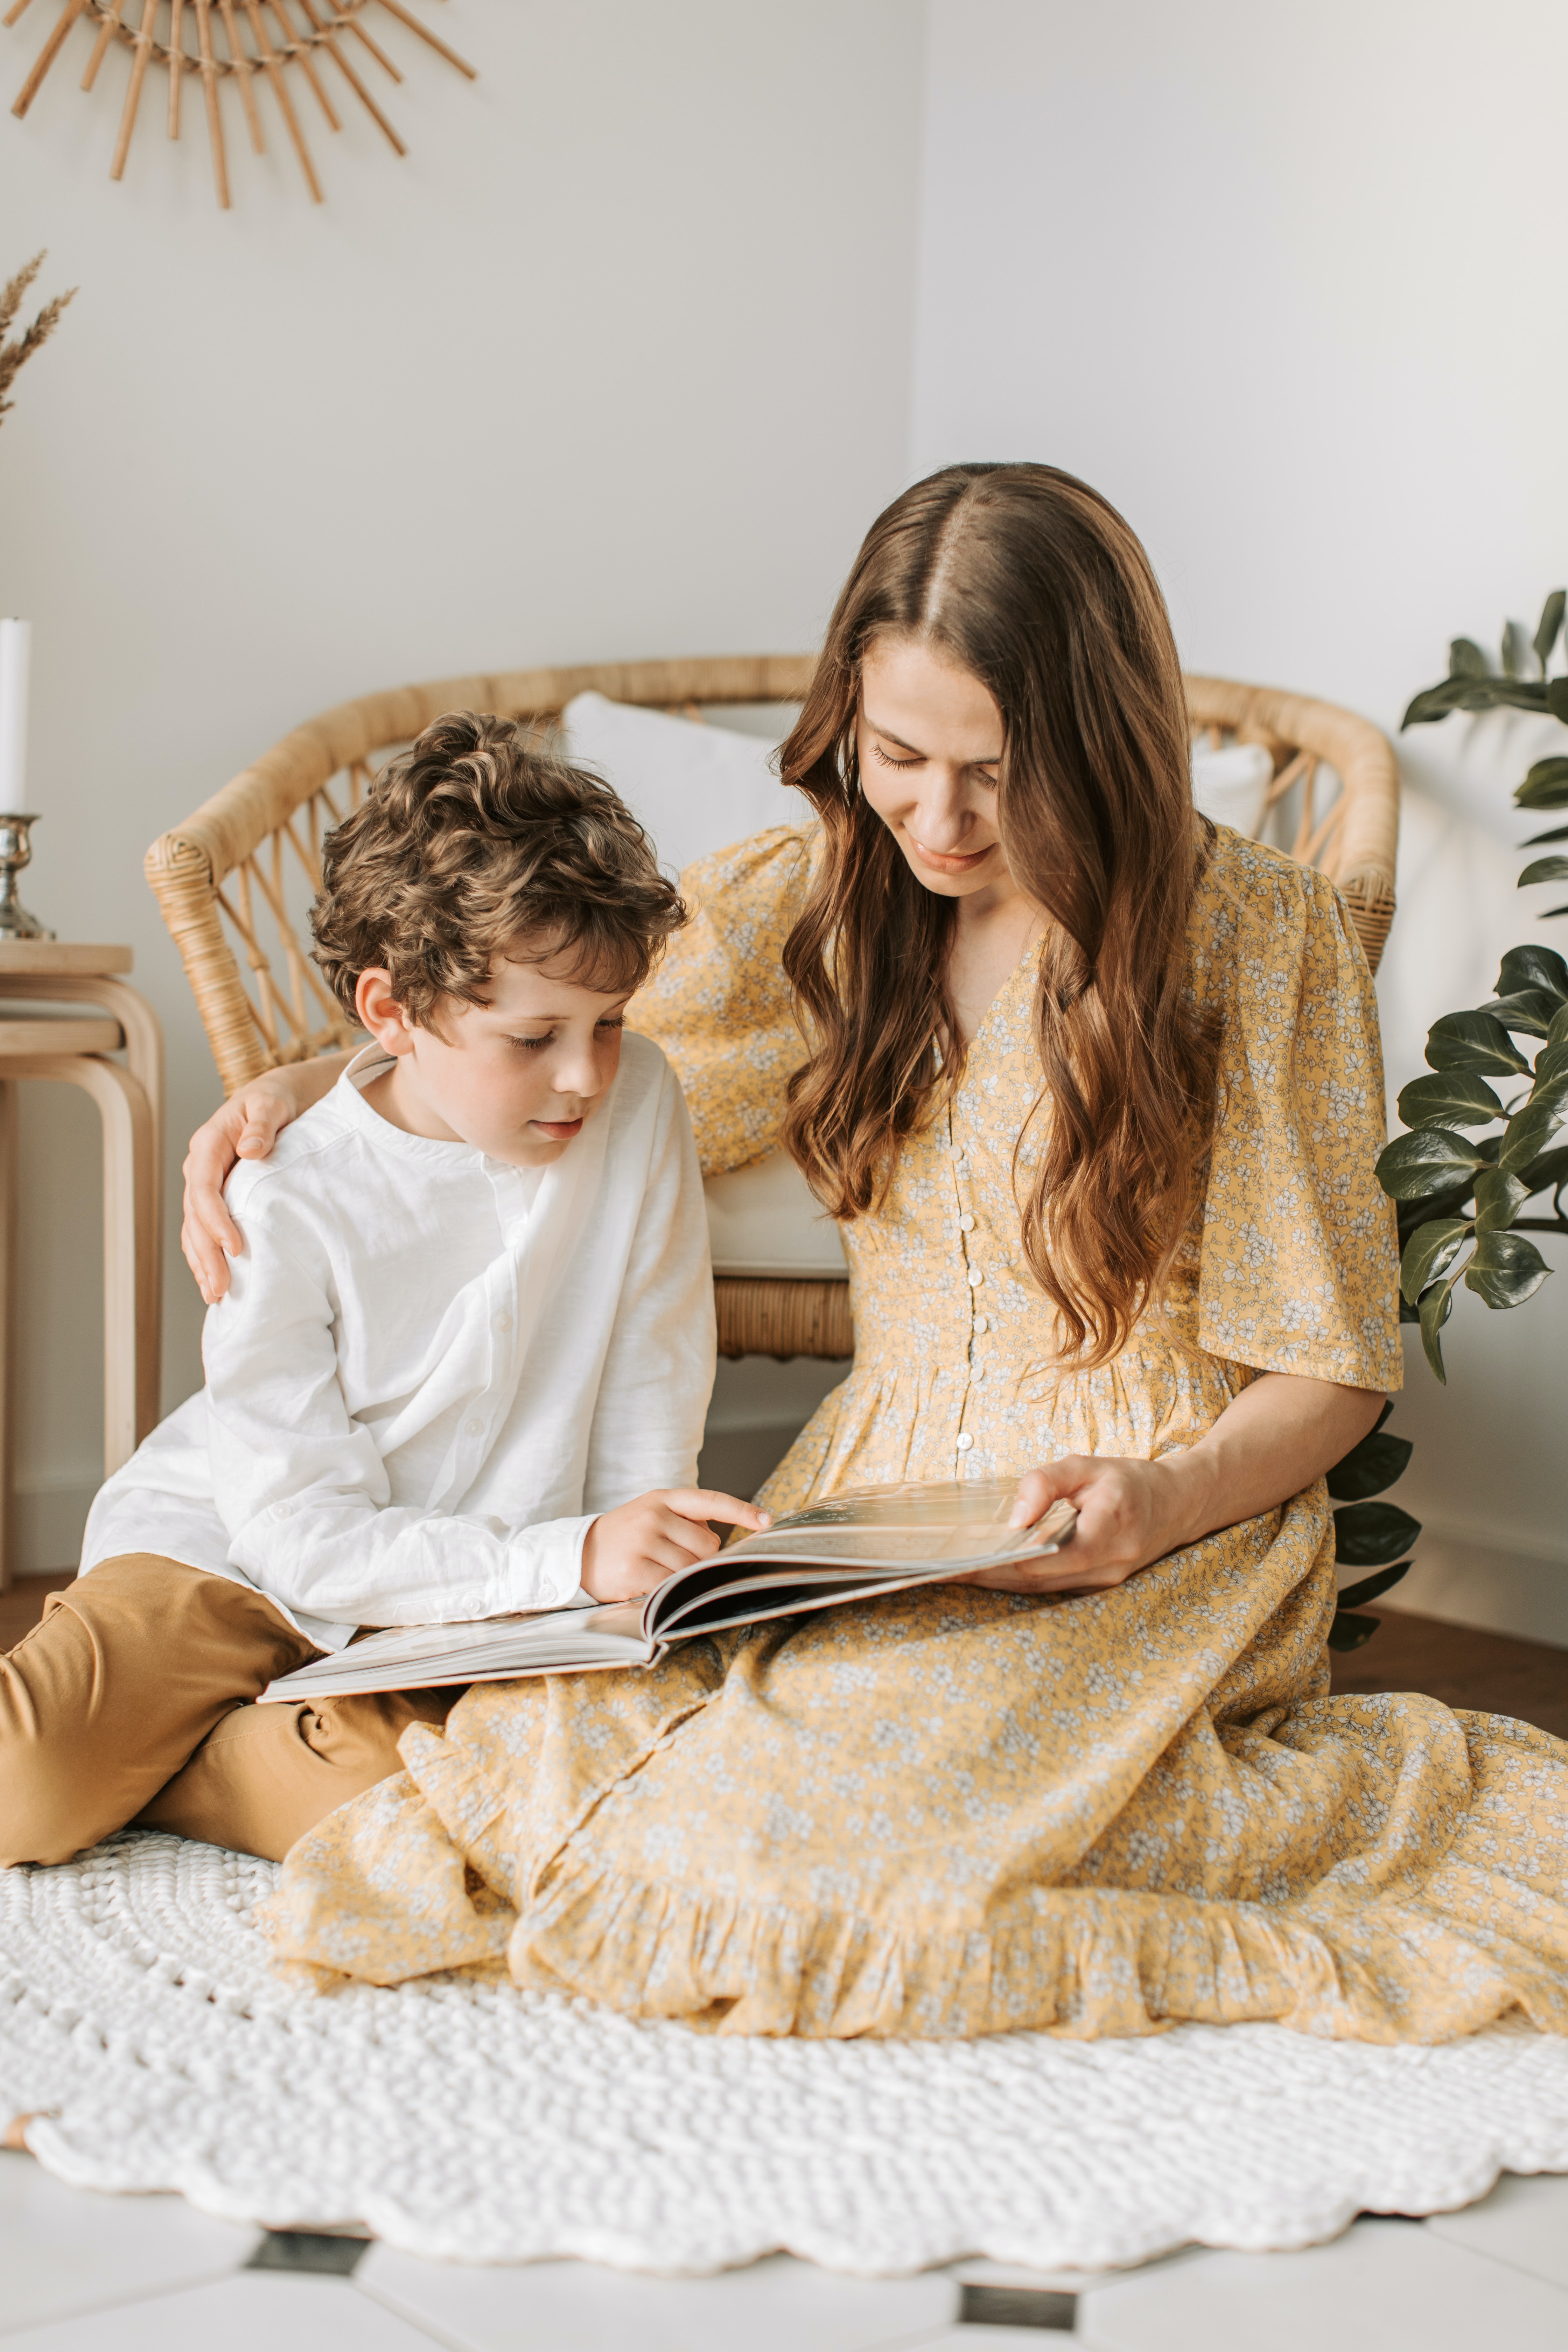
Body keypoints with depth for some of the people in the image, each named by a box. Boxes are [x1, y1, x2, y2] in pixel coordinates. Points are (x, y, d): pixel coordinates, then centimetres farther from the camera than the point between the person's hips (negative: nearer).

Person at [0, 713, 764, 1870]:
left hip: (484, 1597, 3)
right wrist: (573, 1557, -29)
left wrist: (642, 1583, -8)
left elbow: (650, 1402, 0)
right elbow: (309, 1540, -20)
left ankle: (130, 1755, 0)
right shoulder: (289, 1210, -19)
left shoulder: (641, 1102, -9)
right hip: (234, 1557, -3)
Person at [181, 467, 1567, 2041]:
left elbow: (1332, 1371, -4)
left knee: (791, 1835, -27)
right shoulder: (824, 899, 3)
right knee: (563, 1741, -19)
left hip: (1153, 1544, -5)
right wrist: (307, 1091, 1)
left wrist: (1162, 1499, -23)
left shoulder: (1261, 937, -8)